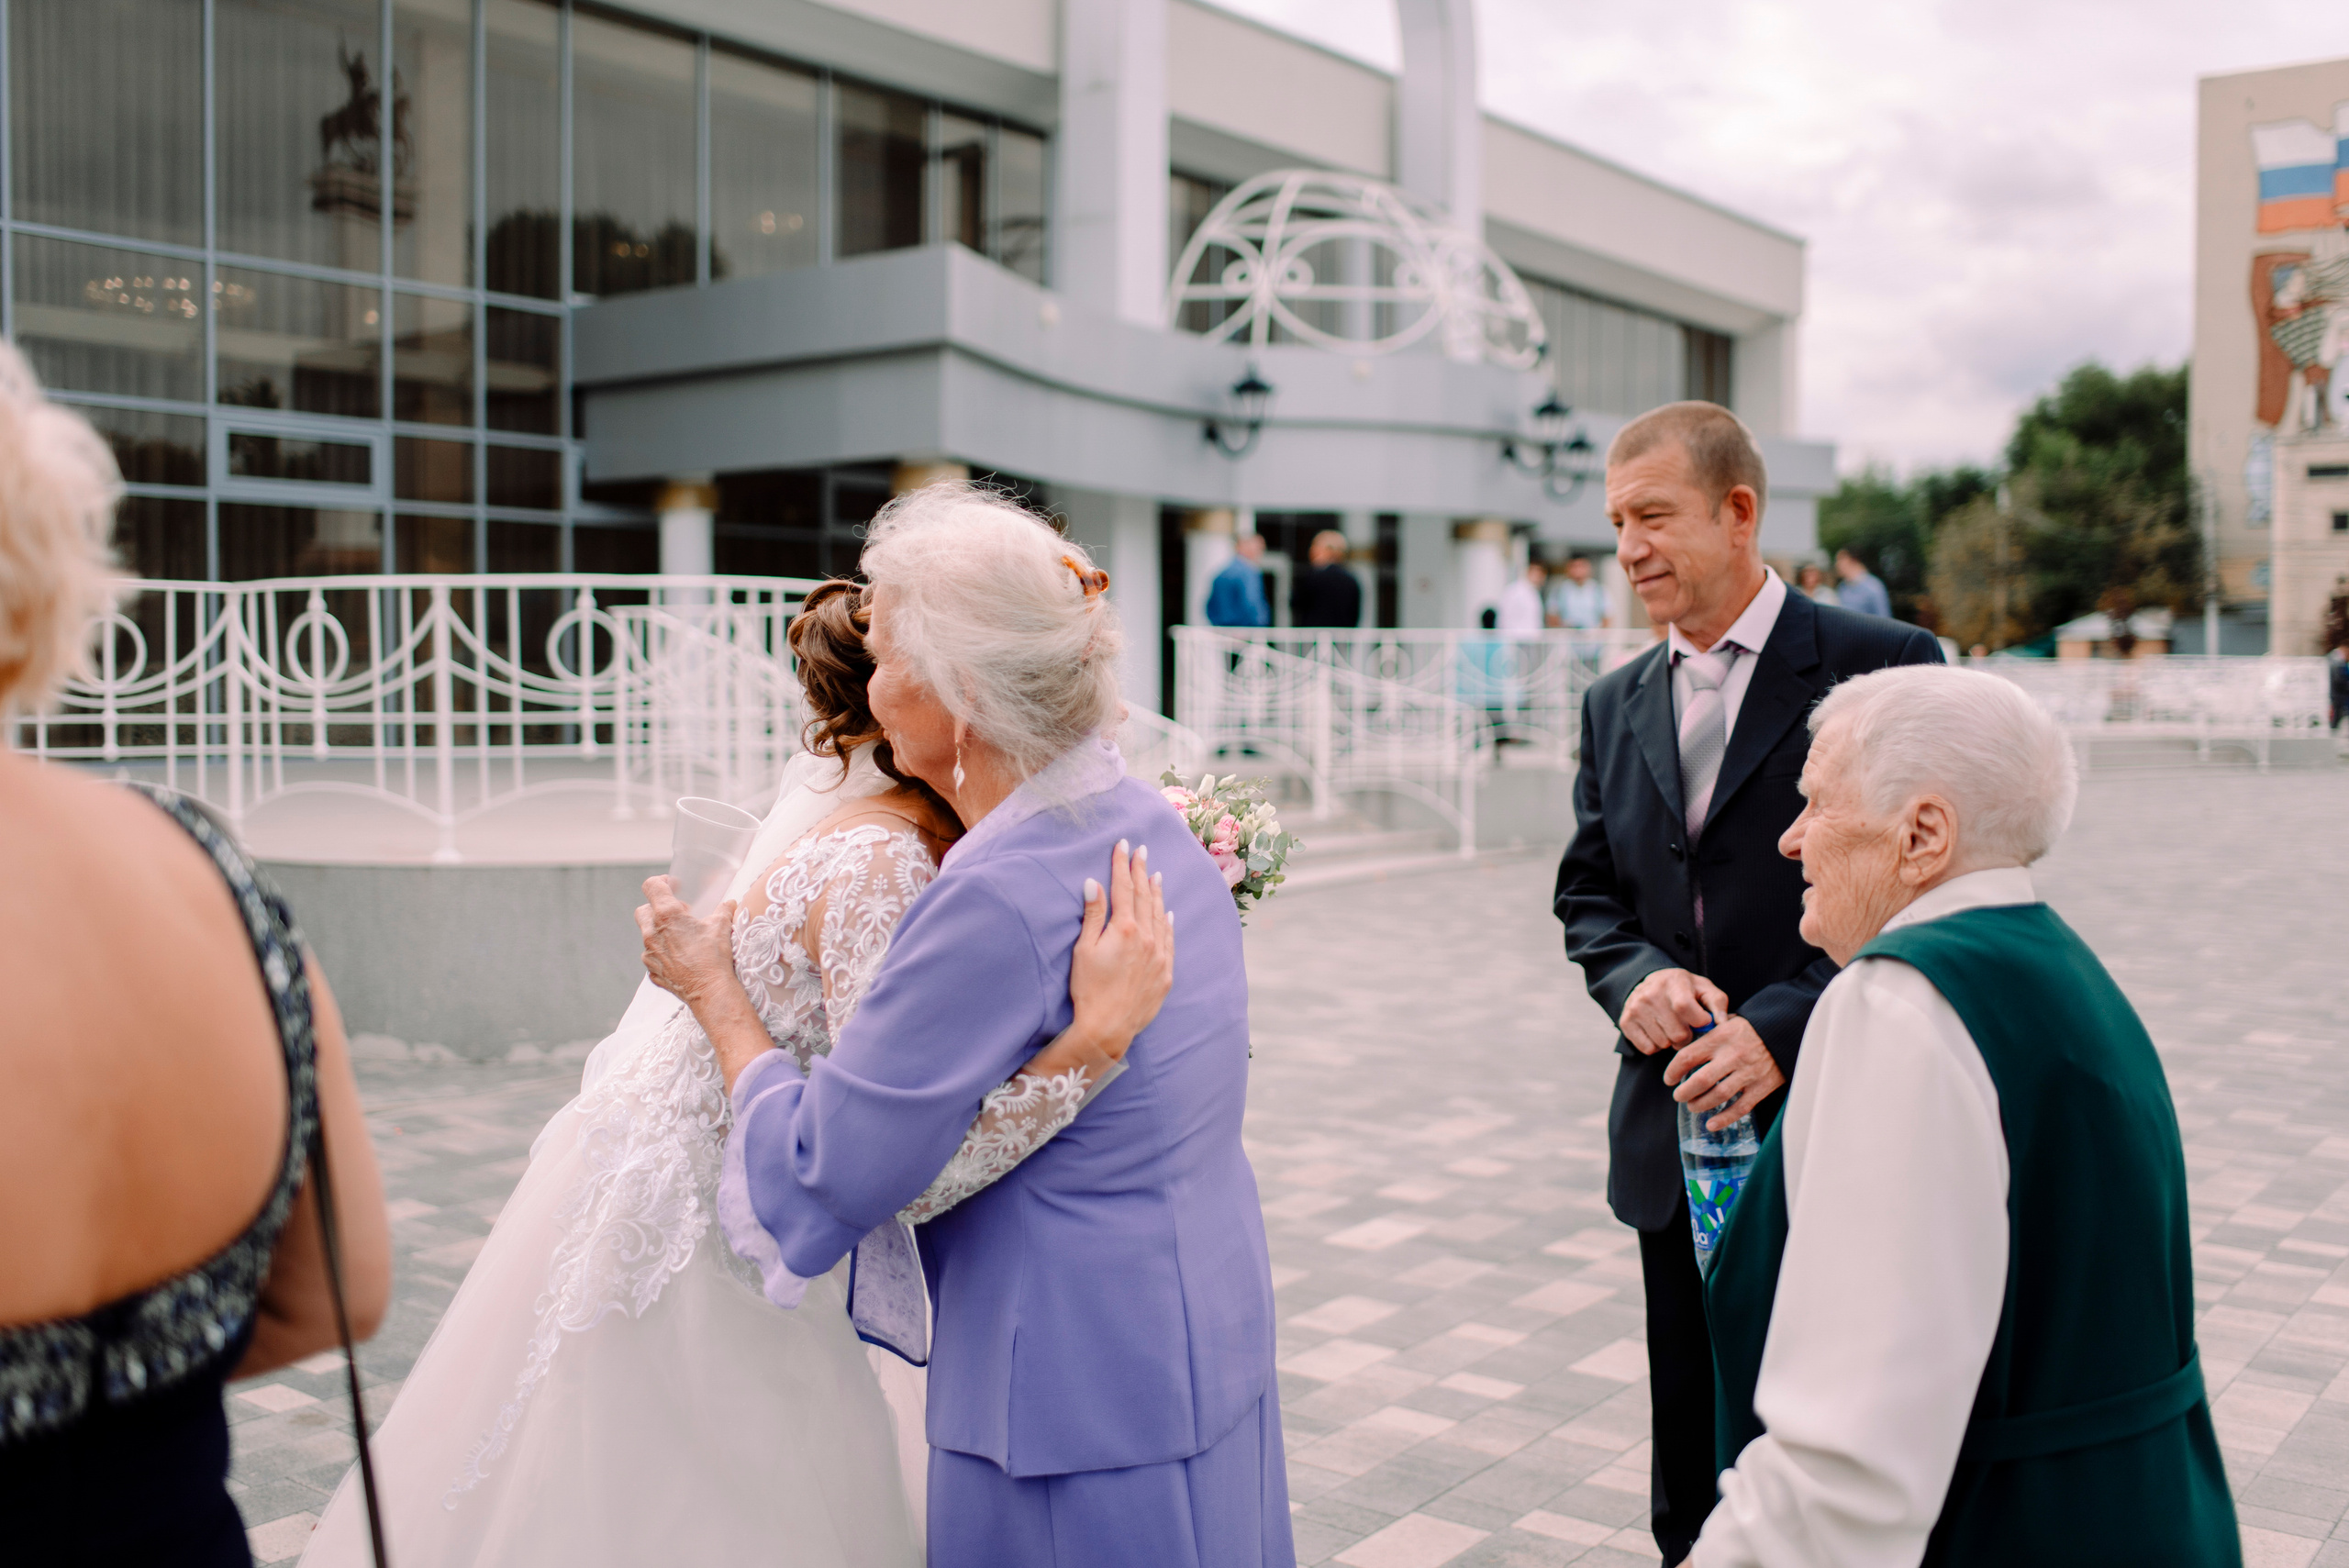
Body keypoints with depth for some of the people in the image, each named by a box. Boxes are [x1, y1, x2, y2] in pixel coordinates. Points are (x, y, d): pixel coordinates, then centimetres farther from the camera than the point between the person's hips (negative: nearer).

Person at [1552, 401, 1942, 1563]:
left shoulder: (1882, 667, -7)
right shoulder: (1616, 704, 10)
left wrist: (1785, 1027, -20)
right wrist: (1639, 976, -9)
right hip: (1676, 1128, 5)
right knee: (1695, 1474, 15)